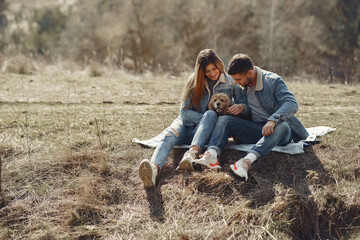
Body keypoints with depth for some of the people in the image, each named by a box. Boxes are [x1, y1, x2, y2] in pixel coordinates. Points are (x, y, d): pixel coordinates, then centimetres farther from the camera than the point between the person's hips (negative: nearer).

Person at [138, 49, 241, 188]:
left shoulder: (229, 83, 2)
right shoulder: (195, 81, 0)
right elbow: (185, 112, -3)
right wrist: (205, 118, -18)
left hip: (205, 130, 0)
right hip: (187, 124, 0)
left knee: (211, 114, -34)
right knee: (170, 135, -34)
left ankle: (191, 154, -57)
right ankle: (154, 168, -65)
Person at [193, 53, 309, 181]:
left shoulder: (273, 81, -12)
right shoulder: (243, 86, 8)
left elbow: (292, 103, -26)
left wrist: (272, 120, -41)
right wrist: (243, 107, -7)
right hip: (255, 129, 6)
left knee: (281, 126, -40)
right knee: (224, 119, -12)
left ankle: (247, 161, -59)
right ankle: (211, 154, -40)